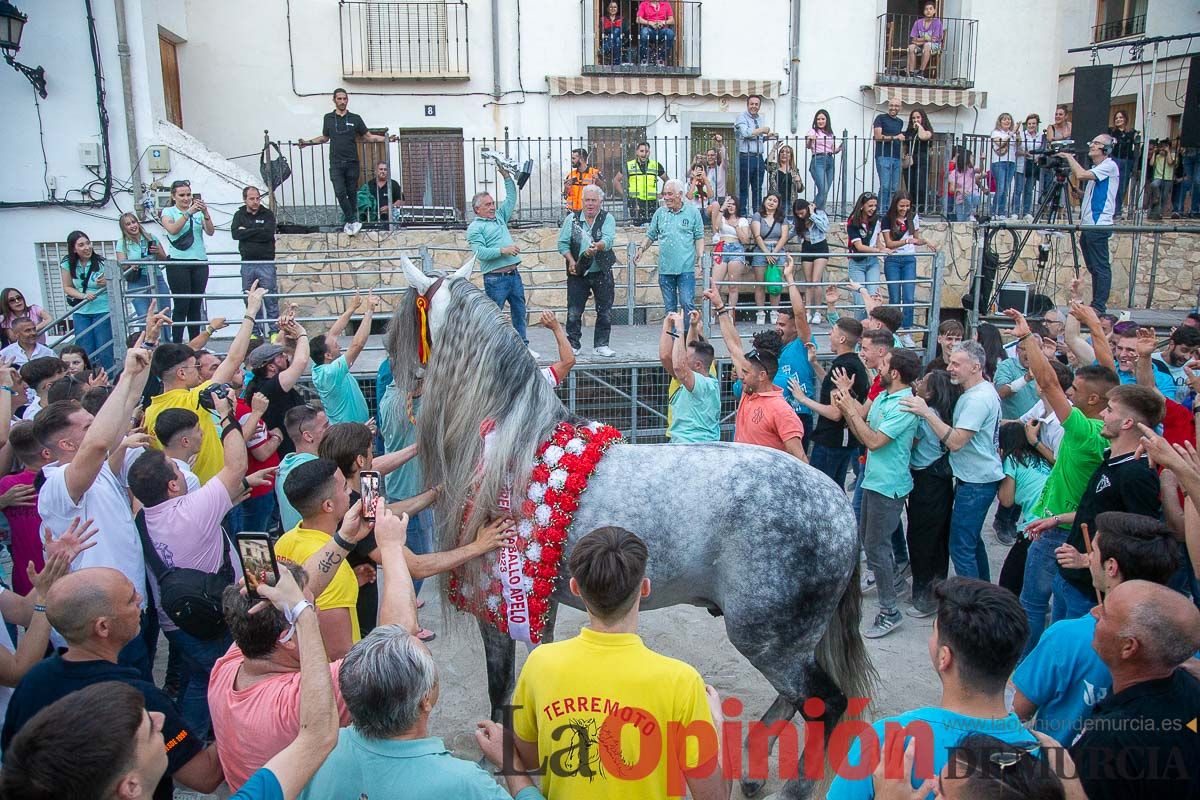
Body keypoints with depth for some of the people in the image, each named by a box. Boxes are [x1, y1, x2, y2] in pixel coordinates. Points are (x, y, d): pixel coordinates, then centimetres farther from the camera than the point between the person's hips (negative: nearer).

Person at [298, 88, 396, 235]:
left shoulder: (355, 118, 5)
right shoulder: (328, 118, 9)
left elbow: (369, 136, 8)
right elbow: (325, 137, 22)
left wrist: (387, 139, -3)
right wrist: (308, 142, 16)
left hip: (352, 162, 0)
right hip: (336, 163, 0)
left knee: (351, 193, 4)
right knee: (340, 193, -13)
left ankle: (348, 221, 14)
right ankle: (353, 221, -12)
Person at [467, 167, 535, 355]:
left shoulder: (499, 217, 19)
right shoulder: (474, 228, -4)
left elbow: (511, 198, 23)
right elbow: (480, 252, -16)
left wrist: (506, 176, 15)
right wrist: (503, 250, -21)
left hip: (514, 274, 7)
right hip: (495, 278, -7)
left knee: (519, 312, 12)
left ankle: (523, 345, 21)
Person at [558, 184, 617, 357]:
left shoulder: (607, 219, -2)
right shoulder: (572, 218, 3)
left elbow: (608, 240, -19)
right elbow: (562, 243, 2)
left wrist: (597, 247, -40)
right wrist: (571, 261, -12)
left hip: (602, 273, 0)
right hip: (577, 273, 1)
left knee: (605, 311, 3)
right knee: (574, 312, 1)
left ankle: (601, 345, 15)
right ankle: (572, 345, 12)